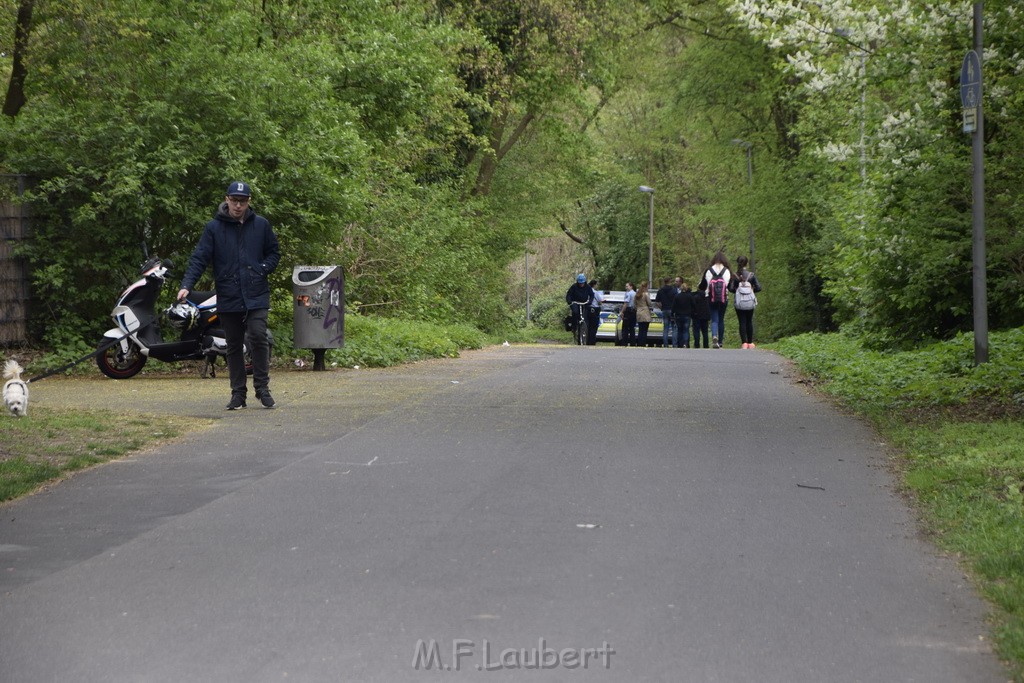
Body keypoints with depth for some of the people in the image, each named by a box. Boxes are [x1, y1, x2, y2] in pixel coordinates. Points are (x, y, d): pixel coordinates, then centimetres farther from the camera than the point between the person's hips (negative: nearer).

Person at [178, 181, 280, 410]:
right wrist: (187, 285, -15)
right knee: (234, 346, 7)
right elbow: (199, 258, -3)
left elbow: (274, 253, 15)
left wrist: (263, 270, -4)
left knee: (258, 337, -14)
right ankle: (238, 393, 14)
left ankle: (262, 388, -3)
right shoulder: (214, 228, 2)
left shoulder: (261, 225, 6)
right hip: (228, 298, 1)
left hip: (256, 296, 0)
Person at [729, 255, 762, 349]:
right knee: (749, 322, 13)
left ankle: (744, 342, -6)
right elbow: (758, 288, -4)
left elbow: (731, 288, -9)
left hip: (738, 302, -1)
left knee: (742, 322, 2)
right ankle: (750, 343, 16)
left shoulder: (734, 276, -6)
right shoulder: (751, 275, -3)